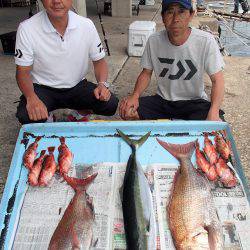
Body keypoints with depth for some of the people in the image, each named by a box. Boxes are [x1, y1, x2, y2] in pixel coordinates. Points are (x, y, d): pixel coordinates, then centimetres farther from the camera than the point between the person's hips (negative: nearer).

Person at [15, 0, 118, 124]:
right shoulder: (26, 29, -16)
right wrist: (31, 98, -30)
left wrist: (102, 84, -18)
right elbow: (23, 71, -10)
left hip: (77, 86, 2)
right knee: (26, 116, -31)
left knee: (110, 104, -22)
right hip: (43, 88, -1)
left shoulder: (86, 25, -10)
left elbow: (99, 60, 3)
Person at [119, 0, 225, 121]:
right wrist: (135, 96, -15)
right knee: (126, 111, -19)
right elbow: (146, 73, 3)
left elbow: (217, 80, -13)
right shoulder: (153, 40, -8)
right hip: (162, 100, 2)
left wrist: (213, 113, -29)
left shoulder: (206, 41, -15)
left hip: (194, 102, -1)